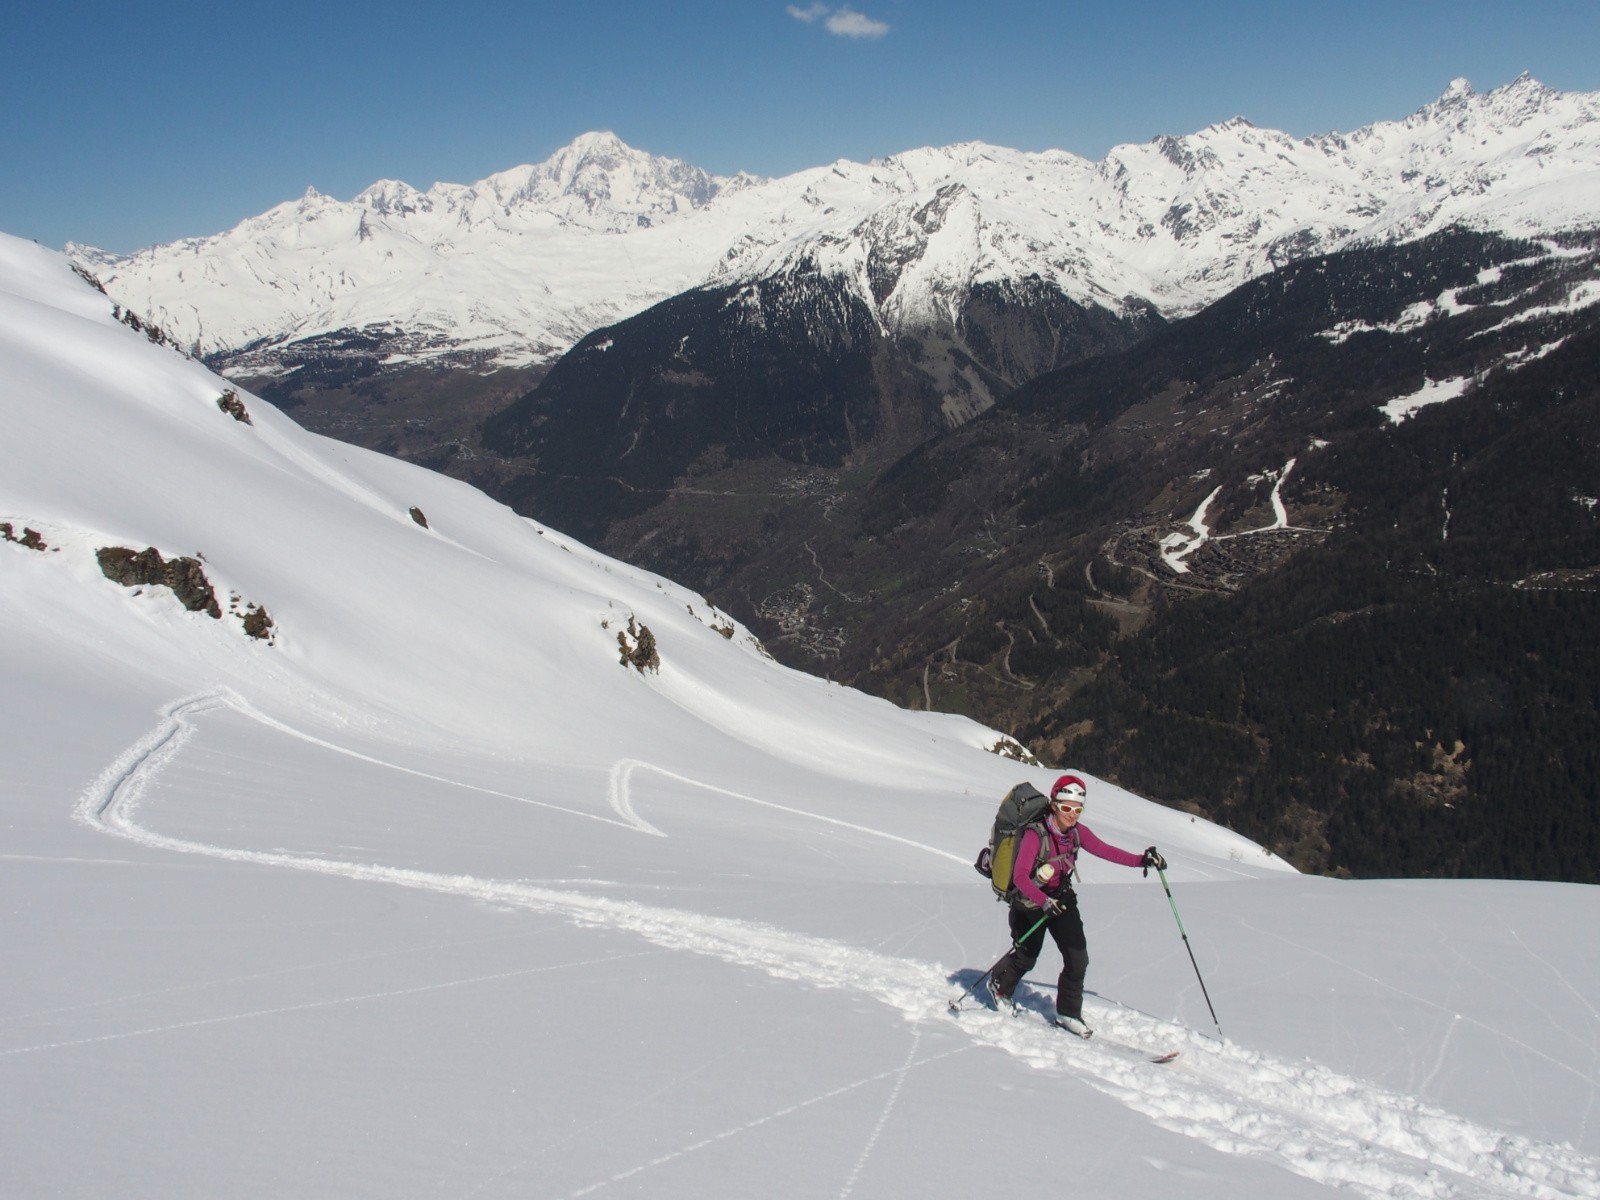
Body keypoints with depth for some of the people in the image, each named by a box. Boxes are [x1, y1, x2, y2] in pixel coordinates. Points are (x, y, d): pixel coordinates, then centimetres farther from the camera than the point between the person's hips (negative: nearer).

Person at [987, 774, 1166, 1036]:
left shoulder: (1076, 831, -12)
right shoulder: (1035, 835, -29)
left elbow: (1104, 850, -8)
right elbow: (1020, 876, -34)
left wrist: (1141, 860, -18)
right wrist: (1044, 901, -47)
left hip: (1061, 898, 5)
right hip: (1030, 902, -4)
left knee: (1078, 958, -7)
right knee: (1026, 957, 15)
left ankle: (1067, 1013, 12)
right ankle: (999, 985, 46)